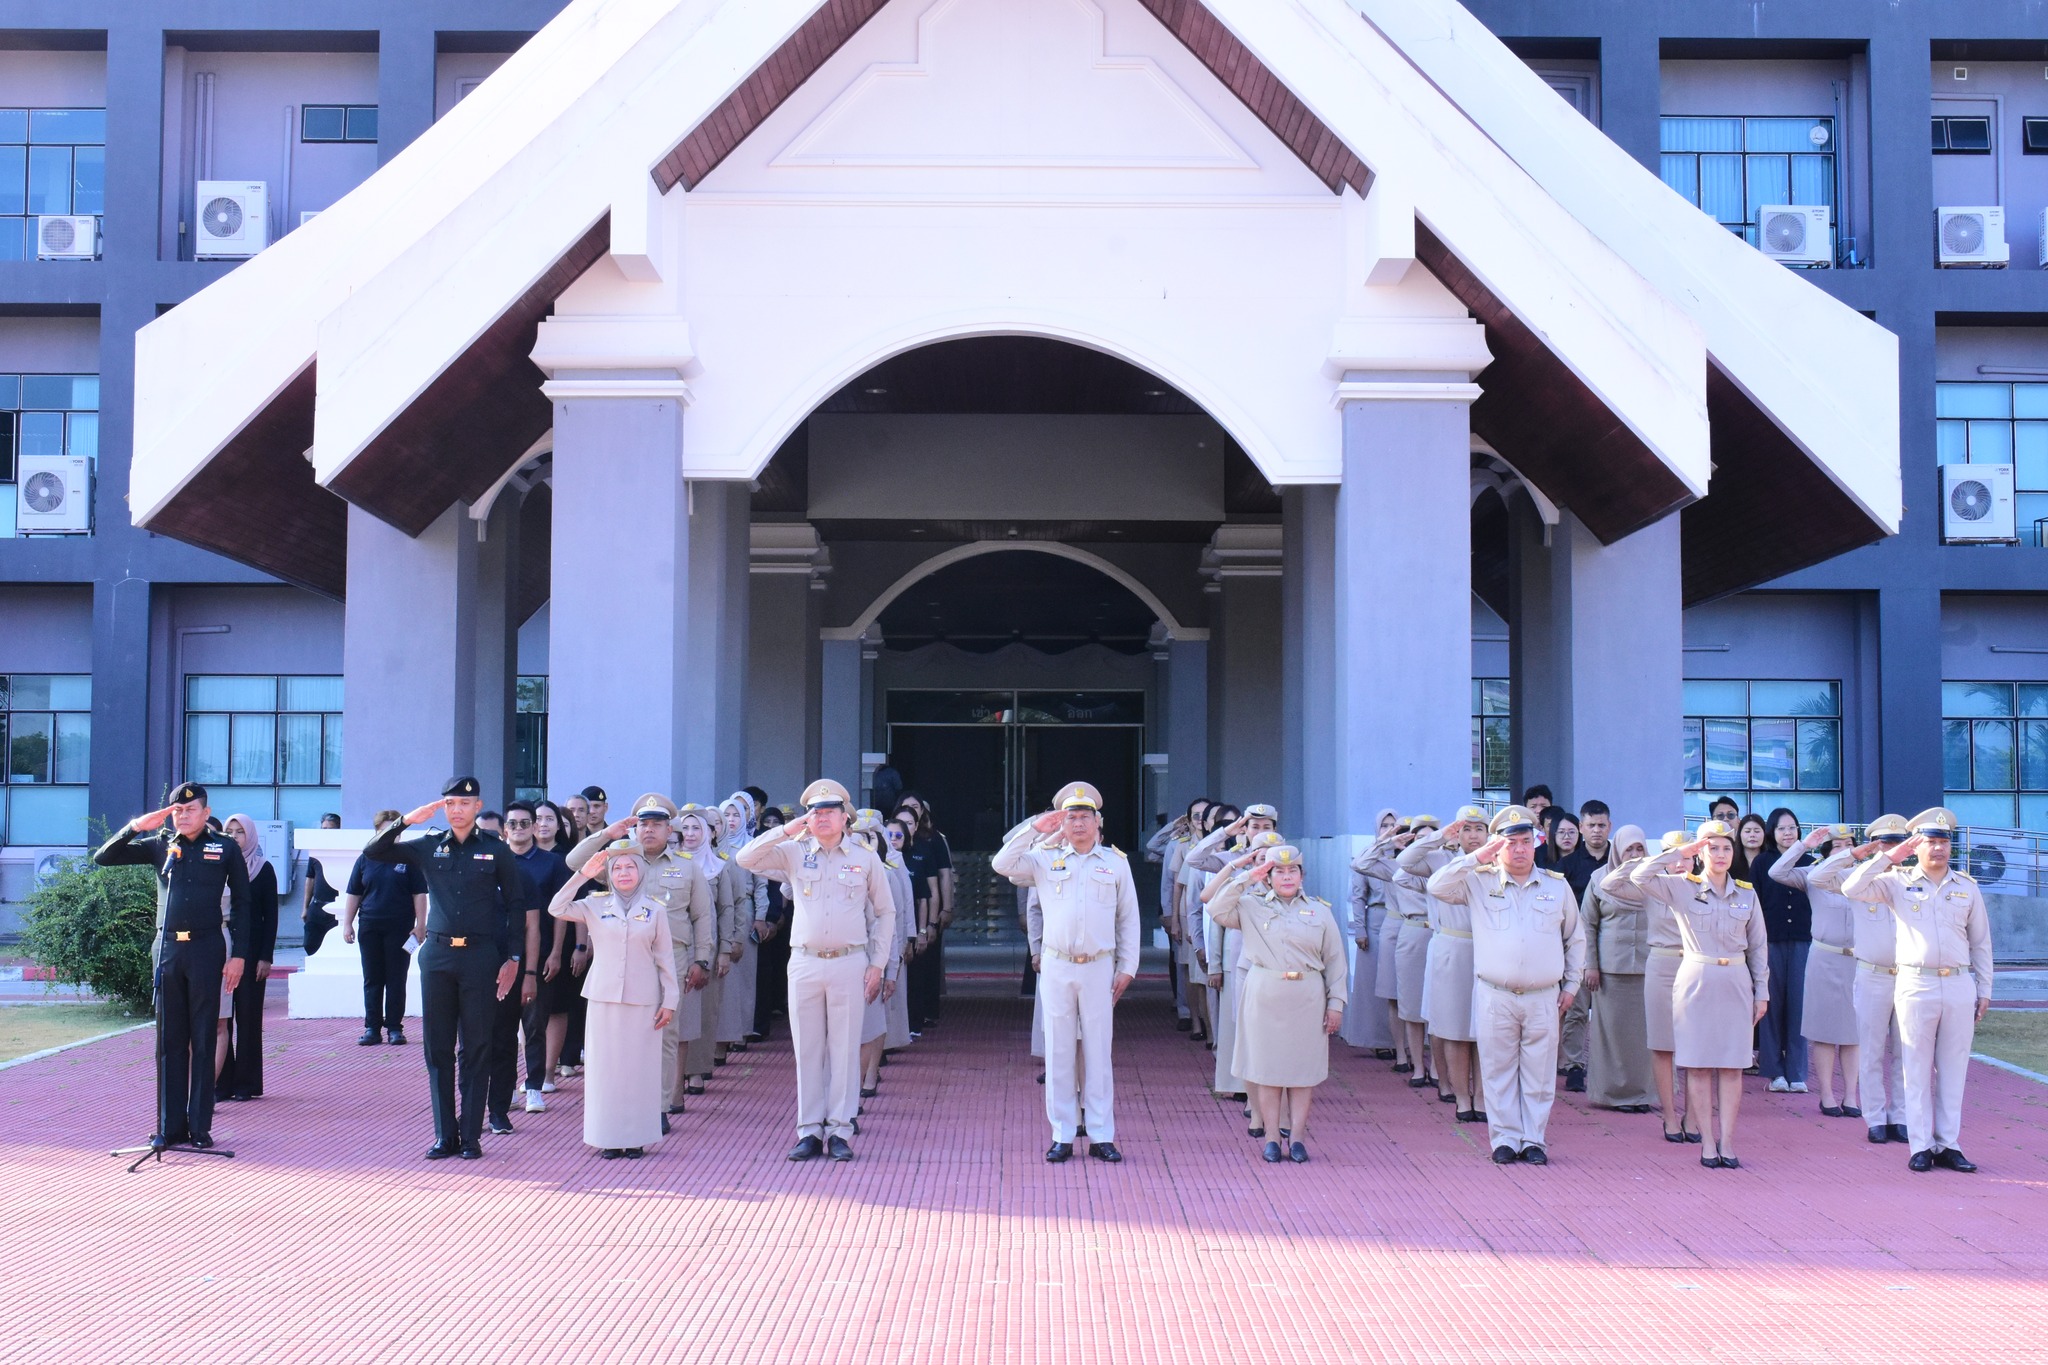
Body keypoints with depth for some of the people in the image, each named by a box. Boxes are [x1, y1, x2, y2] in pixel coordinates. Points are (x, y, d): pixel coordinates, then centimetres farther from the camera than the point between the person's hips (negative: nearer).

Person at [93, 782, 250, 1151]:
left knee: (203, 1040, 1)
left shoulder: (225, 850, 4)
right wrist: (135, 827, -8)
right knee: (169, 1041, 5)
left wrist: (238, 954, -3)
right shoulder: (160, 846, 9)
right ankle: (169, 1127, 9)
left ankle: (200, 1126, 6)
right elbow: (103, 858, 7)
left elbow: (241, 904, 5)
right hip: (167, 950, 2)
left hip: (206, 950, -2)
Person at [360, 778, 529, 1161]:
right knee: (438, 1047, 4)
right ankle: (445, 1134, 10)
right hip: (437, 954, 2)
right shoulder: (428, 846, 8)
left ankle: (471, 1135, 6)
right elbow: (373, 852, 4)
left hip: (480, 956, -2)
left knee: (476, 1048, 0)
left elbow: (515, 905, 5)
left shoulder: (495, 851, 3)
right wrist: (405, 822, -9)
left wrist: (513, 958, -1)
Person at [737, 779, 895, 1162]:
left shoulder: (865, 860, 6)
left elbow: (885, 913, 11)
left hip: (850, 963, -1)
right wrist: (785, 831, -9)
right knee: (807, 1049, 4)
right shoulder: (793, 854, 6)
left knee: (845, 1049, 1)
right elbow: (746, 859, -4)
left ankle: (840, 1131, 7)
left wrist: (877, 965, 4)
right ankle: (809, 1131, 11)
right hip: (805, 962, 1)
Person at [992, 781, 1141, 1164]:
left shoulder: (1115, 862, 7)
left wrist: (1127, 968, 4)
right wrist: (1035, 829, -6)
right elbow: (1002, 864, -5)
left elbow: (1129, 918, 9)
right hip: (1056, 967, 1)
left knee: (1098, 1051, 3)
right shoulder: (1045, 860, 7)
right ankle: (1062, 1136, 9)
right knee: (1058, 1052, 3)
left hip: (1099, 967, 0)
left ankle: (1101, 1136, 8)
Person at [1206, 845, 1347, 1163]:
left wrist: (1336, 1003, 2)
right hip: (1264, 996, 0)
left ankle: (1296, 1136, 8)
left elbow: (1335, 961, 7)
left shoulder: (1319, 910, 7)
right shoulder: (1252, 906, 7)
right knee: (1267, 1068, 1)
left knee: (1303, 1069, 2)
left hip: (1307, 999, 0)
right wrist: (1245, 879, -7)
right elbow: (1216, 910, -7)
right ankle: (1273, 1137, 7)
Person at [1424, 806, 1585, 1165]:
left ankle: (1534, 1139, 14)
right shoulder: (1479, 883, 3)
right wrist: (1476, 859, -13)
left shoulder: (1557, 886, 9)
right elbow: (1437, 887, -10)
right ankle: (1505, 1139, 12)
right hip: (1495, 998, -1)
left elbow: (1575, 937, 18)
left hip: (1543, 999, 1)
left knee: (1539, 1074, 5)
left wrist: (1571, 985, 15)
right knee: (1499, 1071, 4)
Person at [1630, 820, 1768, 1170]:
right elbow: (1639, 877, -13)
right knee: (1699, 1064, 0)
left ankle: (1727, 1140, 7)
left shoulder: (1747, 893, 7)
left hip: (1736, 983, 2)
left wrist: (1761, 992, 10)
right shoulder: (1682, 886, 0)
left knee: (1732, 1065, 2)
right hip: (1696, 981, -2)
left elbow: (1757, 947, 11)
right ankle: (1707, 1141, 5)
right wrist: (1679, 854, -11)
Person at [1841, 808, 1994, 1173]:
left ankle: (1949, 1144, 12)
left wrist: (1984, 990, 11)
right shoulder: (1898, 882, 3)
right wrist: (1888, 857, -7)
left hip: (1960, 986, 2)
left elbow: (1981, 942, 13)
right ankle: (1921, 1147, 6)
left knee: (1953, 1069, 6)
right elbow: (1851, 889, -9)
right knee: (1918, 1069, 2)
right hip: (1916, 986, -2)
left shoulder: (1967, 886, 9)